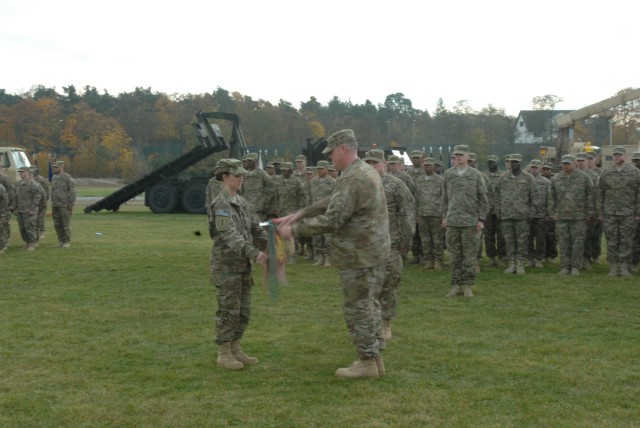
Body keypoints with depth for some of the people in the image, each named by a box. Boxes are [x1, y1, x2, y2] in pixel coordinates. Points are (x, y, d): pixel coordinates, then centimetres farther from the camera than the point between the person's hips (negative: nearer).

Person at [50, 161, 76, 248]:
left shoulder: (67, 177, -8)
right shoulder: (54, 178, 13)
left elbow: (72, 191, -10)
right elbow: (53, 191, 19)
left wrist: (71, 204, -14)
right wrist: (52, 205, 16)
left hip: (65, 205, -7)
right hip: (55, 205, 7)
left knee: (66, 224, -2)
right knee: (57, 224, 7)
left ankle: (67, 242, 5)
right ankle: (61, 241, 17)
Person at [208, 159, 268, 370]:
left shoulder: (243, 203, 12)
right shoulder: (220, 204, -13)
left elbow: (256, 229, 12)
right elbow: (230, 235, -23)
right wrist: (254, 253, -30)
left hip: (243, 265, 8)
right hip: (226, 265, -8)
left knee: (244, 311, 11)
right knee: (228, 310, -3)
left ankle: (235, 349, 22)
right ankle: (223, 354, 7)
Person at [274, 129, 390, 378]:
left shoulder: (352, 179, -20)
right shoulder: (366, 171, 14)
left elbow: (331, 221, -23)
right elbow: (333, 202, 16)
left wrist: (294, 230, -13)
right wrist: (299, 215, 9)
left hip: (359, 255, -10)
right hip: (373, 252, 10)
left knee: (356, 309, 0)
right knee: (365, 306, 17)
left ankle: (367, 362, 7)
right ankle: (374, 358, 24)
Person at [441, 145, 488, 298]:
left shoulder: (475, 175, 1)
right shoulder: (448, 174, 7)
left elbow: (483, 199, 2)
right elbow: (444, 198, 13)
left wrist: (481, 219, -3)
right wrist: (444, 216, 6)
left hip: (471, 221, -2)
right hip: (452, 221, 2)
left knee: (470, 255, 1)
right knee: (454, 255, 5)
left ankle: (467, 286, 8)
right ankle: (456, 285, 12)